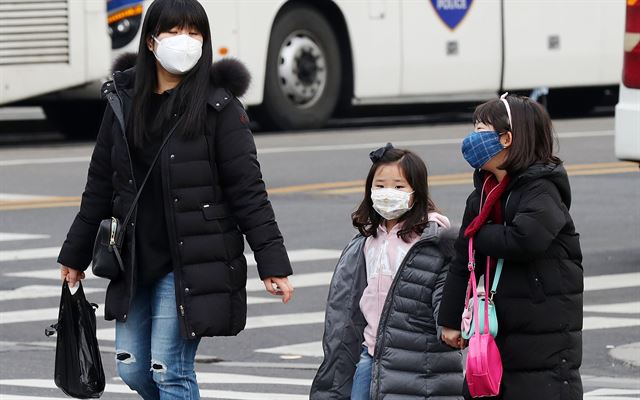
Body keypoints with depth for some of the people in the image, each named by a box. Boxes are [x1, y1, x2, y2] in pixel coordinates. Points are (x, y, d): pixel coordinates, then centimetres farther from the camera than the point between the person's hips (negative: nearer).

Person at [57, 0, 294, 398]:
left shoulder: (219, 107, -8)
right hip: (135, 262, 6)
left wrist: (273, 262, -14)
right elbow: (101, 186, 15)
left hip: (192, 265, -6)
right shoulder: (124, 101, 6)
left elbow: (248, 191, -9)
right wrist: (75, 255, 20)